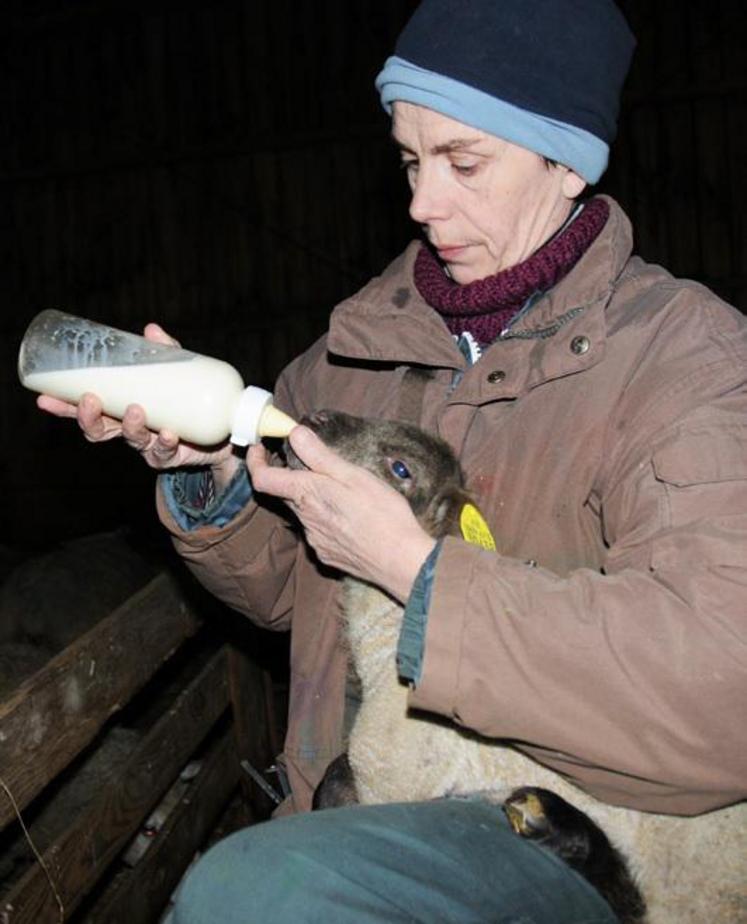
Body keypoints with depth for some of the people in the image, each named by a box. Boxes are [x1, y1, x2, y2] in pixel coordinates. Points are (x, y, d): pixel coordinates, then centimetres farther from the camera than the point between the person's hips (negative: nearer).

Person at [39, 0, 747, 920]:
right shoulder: (371, 330, 6)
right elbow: (281, 584, 12)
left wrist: (410, 565, -22)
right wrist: (211, 466, -8)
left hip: (568, 842, -4)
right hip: (342, 811, 5)